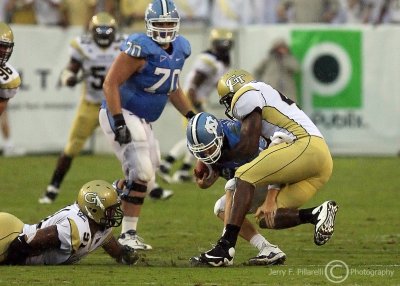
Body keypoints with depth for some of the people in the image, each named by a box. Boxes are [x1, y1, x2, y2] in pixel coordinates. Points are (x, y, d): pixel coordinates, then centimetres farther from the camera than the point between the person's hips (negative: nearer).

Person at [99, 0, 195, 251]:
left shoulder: (179, 50, 6)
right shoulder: (140, 49, -20)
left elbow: (173, 89, 21)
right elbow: (111, 84, -20)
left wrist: (192, 116, 12)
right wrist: (119, 123, -25)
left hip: (142, 121, 9)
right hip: (123, 115, -9)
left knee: (144, 176, 9)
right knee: (142, 173, -14)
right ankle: (128, 234, -5)